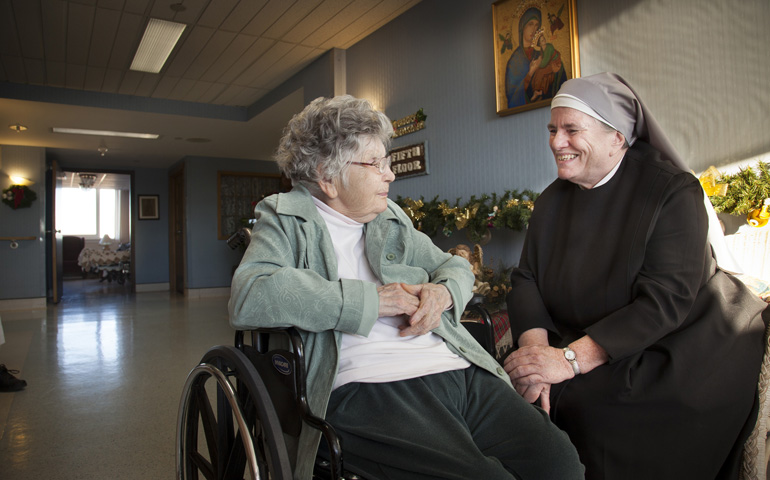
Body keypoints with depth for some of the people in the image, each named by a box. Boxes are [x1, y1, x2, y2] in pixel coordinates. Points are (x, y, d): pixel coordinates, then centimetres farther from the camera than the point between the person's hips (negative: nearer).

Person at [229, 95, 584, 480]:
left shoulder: (391, 220, 22)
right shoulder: (285, 219, 6)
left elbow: (455, 267, 29)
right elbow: (248, 298, -13)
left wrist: (443, 292, 2)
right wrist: (372, 300, -11)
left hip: (459, 370, 6)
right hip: (372, 390, -5)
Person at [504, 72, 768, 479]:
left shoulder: (673, 190, -11)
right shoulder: (553, 200, 7)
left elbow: (666, 299, -22)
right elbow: (526, 278, -2)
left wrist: (571, 359, -30)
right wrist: (535, 346, -21)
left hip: (681, 350, -4)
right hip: (583, 344, 5)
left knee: (588, 398, -31)